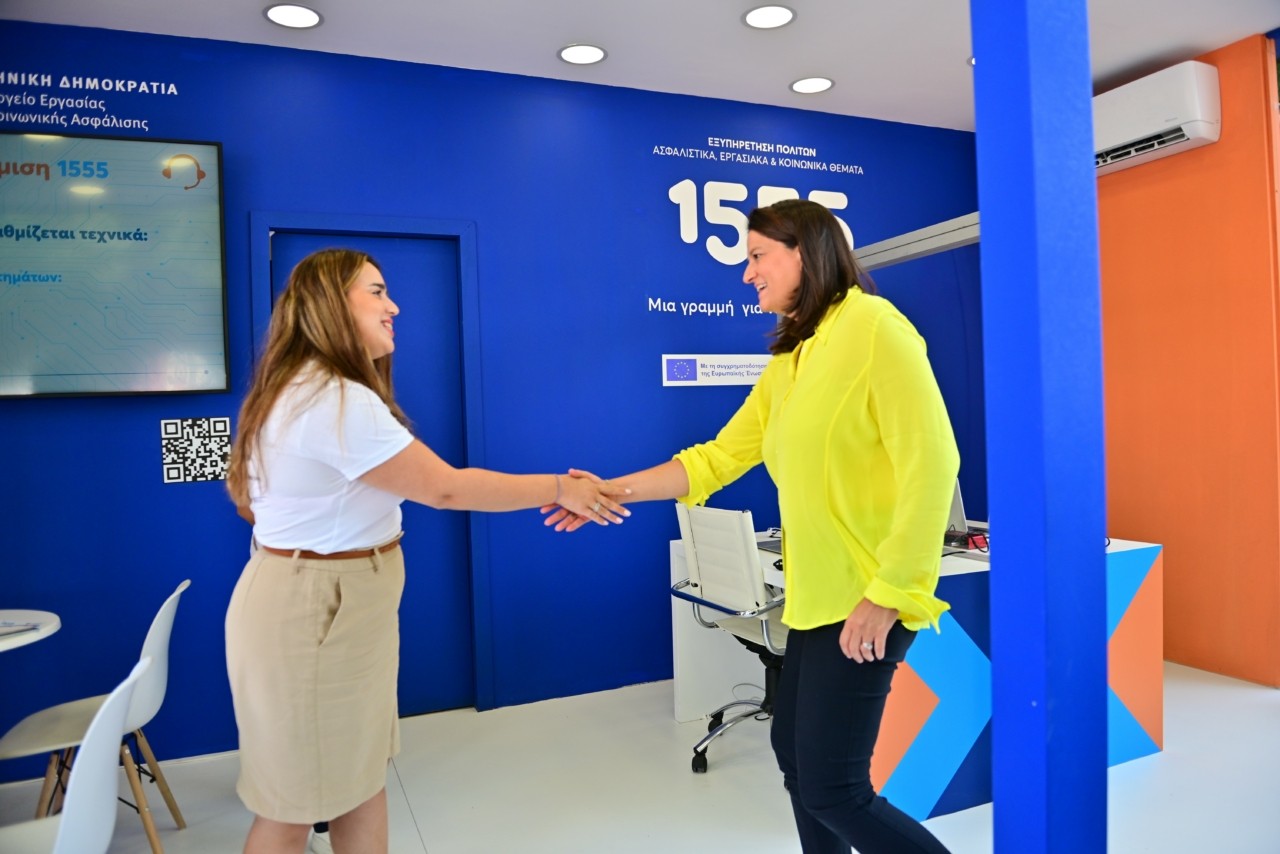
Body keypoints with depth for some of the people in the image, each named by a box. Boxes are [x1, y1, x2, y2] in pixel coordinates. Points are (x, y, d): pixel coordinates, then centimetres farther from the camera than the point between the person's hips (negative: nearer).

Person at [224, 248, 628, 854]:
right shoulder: (335, 400, -24)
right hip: (312, 611, -10)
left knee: (361, 778, 18)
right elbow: (444, 488, -21)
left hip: (336, 602, 10)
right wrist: (559, 489, -12)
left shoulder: (317, 390, 13)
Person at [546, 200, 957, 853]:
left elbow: (931, 463, -19)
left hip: (866, 598, -9)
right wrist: (613, 491, 6)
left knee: (831, 788, -3)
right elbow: (715, 460, 12)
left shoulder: (872, 327, -13)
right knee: (794, 750, 18)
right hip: (816, 594, 9)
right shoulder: (786, 363, 14)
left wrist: (887, 592, -20)